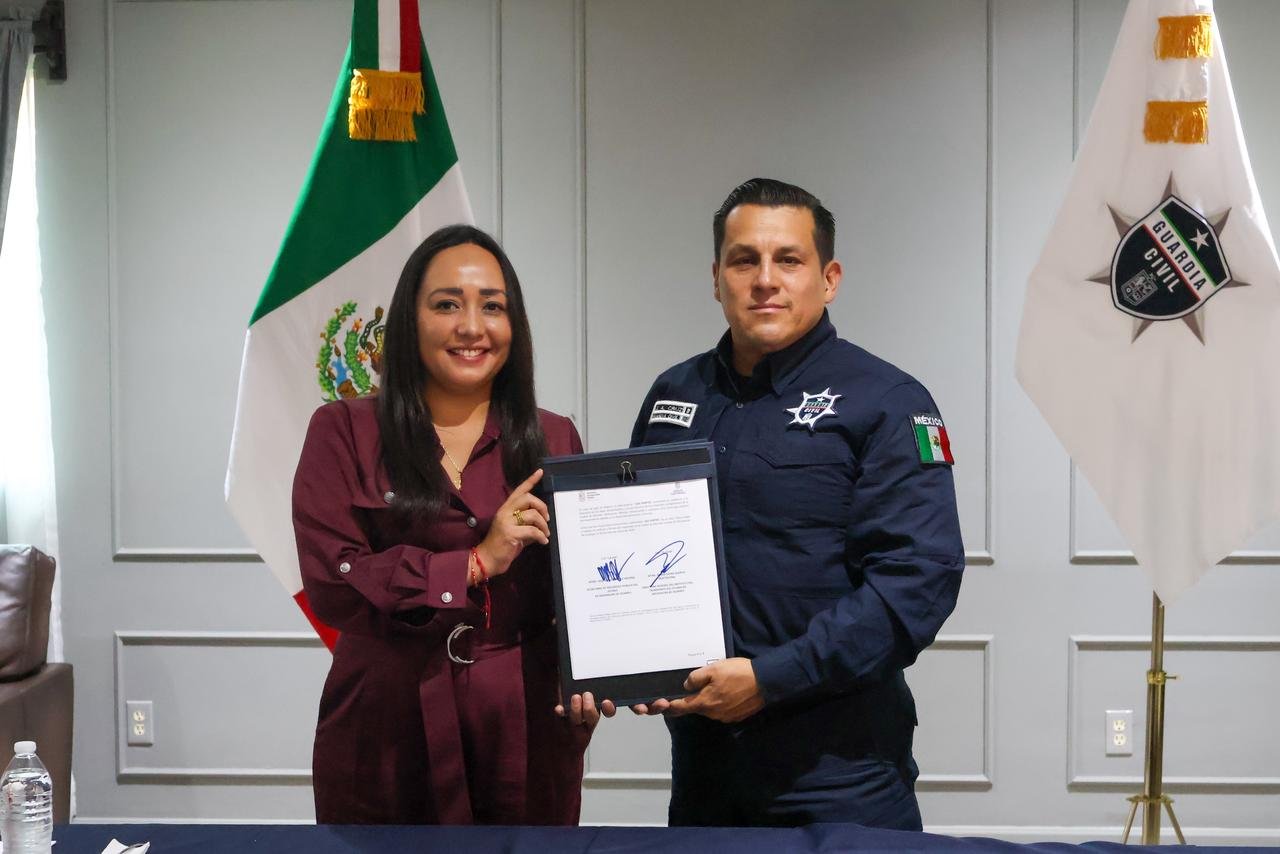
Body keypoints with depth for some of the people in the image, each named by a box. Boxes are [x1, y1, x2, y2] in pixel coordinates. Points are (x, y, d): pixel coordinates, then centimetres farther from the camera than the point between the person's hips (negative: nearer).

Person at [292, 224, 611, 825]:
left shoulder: (554, 440, 10)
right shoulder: (343, 432, 2)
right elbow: (330, 584, -9)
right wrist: (476, 563, -13)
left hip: (525, 738, 2)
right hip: (387, 741, -2)